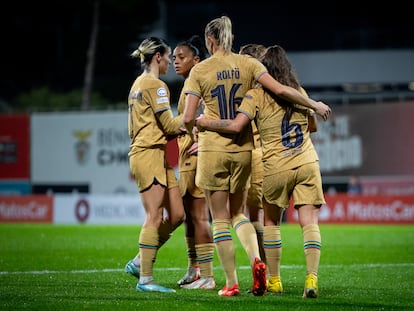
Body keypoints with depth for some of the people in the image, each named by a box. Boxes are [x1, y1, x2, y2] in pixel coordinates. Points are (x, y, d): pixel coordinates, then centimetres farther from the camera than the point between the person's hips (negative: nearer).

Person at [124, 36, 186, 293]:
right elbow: (169, 124, -13)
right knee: (155, 218, -10)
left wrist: (179, 129, 15)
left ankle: (139, 262, 12)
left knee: (177, 215, 7)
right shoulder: (155, 85, -10)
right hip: (149, 154, -10)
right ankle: (145, 279, -8)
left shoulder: (138, 84, 20)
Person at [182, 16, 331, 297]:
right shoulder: (247, 63, 0)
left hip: (213, 149, -3)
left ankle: (231, 283, 4)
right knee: (238, 212, 17)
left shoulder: (200, 70, -4)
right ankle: (256, 259, -10)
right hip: (243, 148, 3)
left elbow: (188, 118, -8)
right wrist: (315, 104, 0)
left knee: (220, 218, 6)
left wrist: (197, 134, 13)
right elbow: (280, 90, -11)